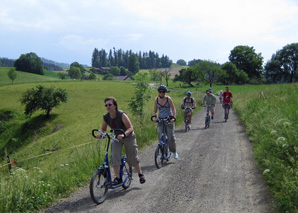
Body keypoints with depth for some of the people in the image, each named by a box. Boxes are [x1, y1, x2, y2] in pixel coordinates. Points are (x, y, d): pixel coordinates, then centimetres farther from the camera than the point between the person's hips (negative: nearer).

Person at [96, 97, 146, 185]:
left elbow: (130, 128, -30)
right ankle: (117, 178, -9)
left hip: (128, 137, -4)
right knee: (114, 156, -17)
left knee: (133, 158, 5)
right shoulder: (106, 117, -13)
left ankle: (140, 174, 30)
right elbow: (103, 129, 2)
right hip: (116, 138, 4)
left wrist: (124, 134, -48)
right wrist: (100, 135, -20)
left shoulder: (122, 115, -28)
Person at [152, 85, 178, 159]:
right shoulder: (156, 100, 3)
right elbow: (155, 110, 9)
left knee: (171, 137, -2)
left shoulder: (168, 99, -6)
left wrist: (173, 117, -22)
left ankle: (174, 152, 20)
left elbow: (173, 109, -7)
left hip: (169, 119, -2)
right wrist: (154, 117, -10)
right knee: (160, 137, -11)